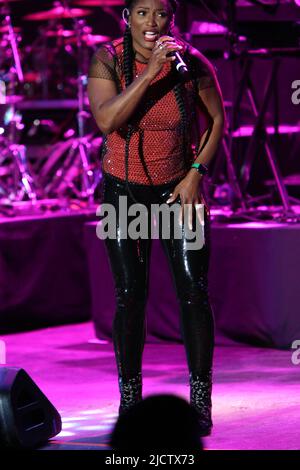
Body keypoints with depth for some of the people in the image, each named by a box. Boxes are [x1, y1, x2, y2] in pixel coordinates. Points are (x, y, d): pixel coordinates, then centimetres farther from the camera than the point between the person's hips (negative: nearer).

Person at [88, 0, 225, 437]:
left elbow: (217, 119, 4)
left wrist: (196, 174, -5)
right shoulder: (107, 60, -11)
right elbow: (106, 120, -26)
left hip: (180, 189, 0)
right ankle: (130, 399, 12)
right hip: (125, 190, 0)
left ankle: (200, 401, 4)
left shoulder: (192, 62, -10)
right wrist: (148, 74, -32)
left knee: (194, 293, -6)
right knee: (129, 295, 0)